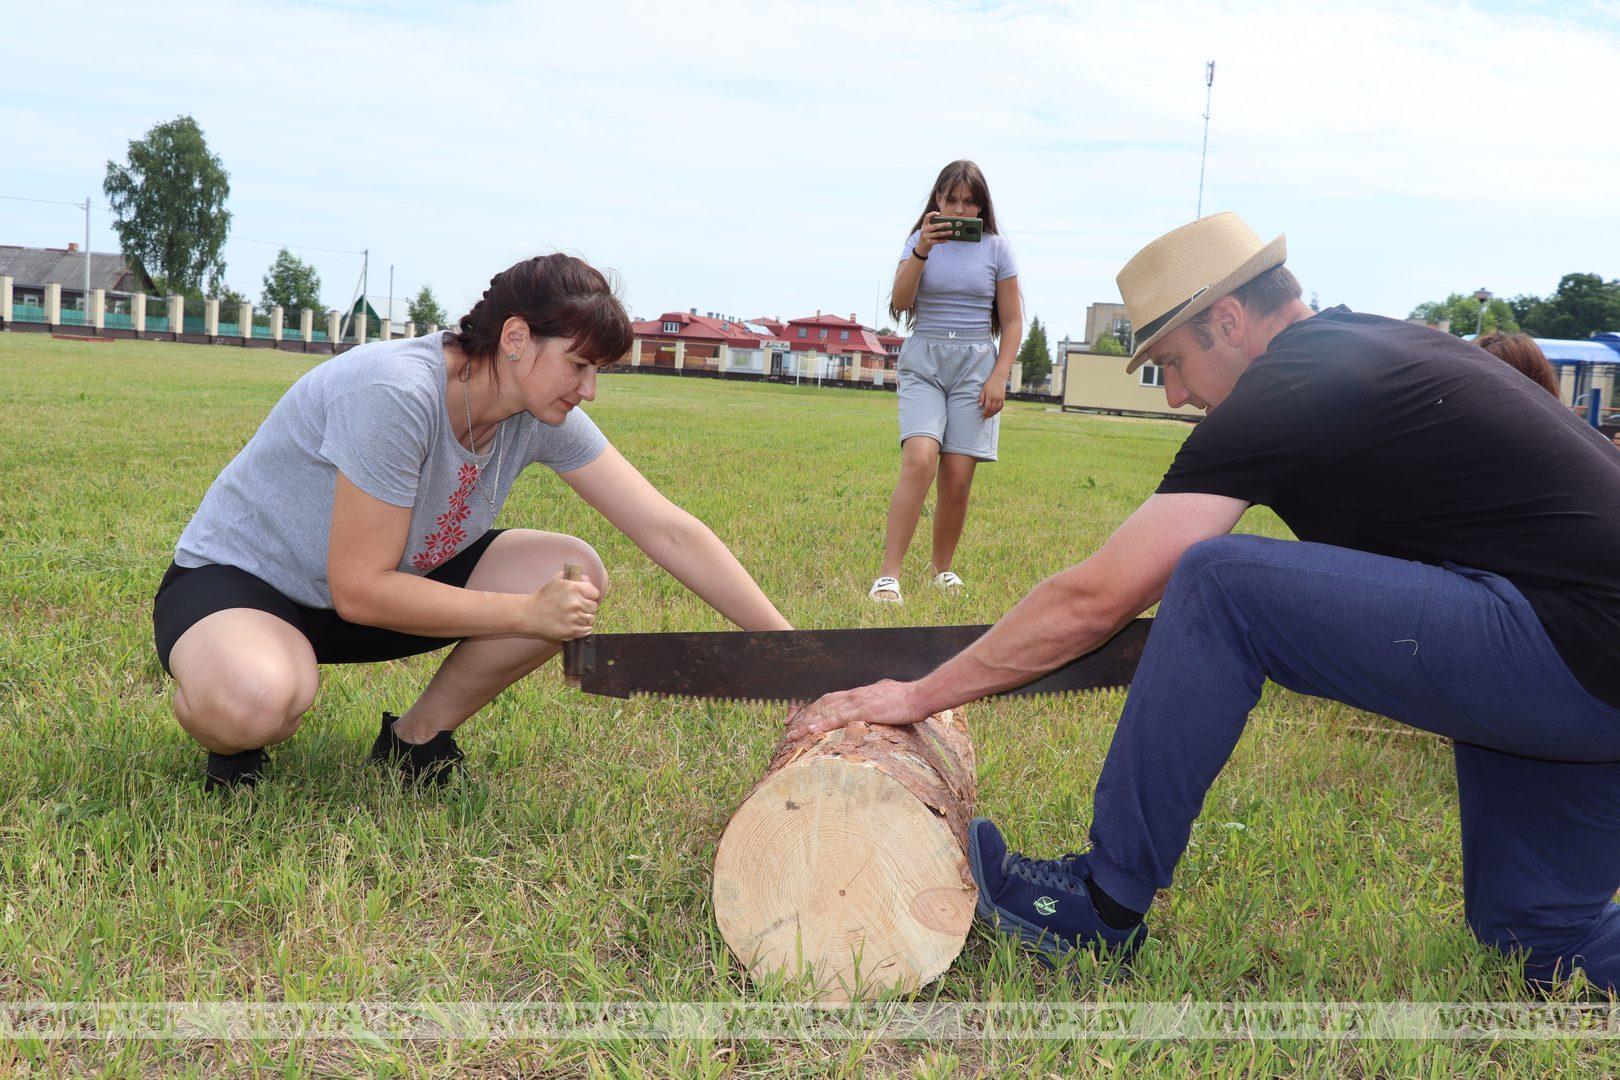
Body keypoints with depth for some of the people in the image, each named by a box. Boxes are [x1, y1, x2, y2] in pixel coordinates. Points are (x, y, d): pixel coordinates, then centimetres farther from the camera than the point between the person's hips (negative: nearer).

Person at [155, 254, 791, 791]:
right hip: (233, 577, -6)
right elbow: (359, 590, -28)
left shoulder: (545, 419, -12)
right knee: (256, 698, -41)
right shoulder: (397, 395, -32)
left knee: (574, 574, -15)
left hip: (387, 580, 7)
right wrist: (528, 614, -27)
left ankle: (415, 739, 3)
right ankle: (232, 741, -1)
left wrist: (789, 645, -17)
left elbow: (668, 530, -13)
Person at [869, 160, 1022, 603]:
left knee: (957, 476, -7)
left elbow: (1012, 321, 9)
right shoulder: (920, 241, 8)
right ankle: (888, 575, -23)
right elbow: (899, 303, -6)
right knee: (920, 459, -22)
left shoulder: (996, 249, 7)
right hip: (923, 362, -1)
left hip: (976, 365, 1)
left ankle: (941, 566, 15)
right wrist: (923, 250, -17)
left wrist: (999, 377, -2)